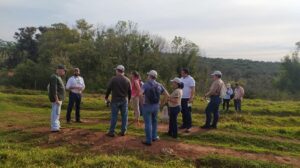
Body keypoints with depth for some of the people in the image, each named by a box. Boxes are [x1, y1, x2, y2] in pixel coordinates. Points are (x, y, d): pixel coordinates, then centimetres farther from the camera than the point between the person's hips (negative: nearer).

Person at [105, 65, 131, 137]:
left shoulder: (113, 79, -8)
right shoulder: (127, 80, 2)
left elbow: (108, 89, -5)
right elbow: (130, 91, 7)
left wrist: (106, 97, 8)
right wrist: (128, 99, 20)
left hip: (115, 100, -2)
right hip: (124, 100, 3)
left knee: (114, 116, 3)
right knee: (124, 116, 9)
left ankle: (111, 132, 9)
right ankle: (123, 131, 14)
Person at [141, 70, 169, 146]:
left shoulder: (146, 84, -14)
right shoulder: (159, 85, 2)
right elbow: (167, 95, 3)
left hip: (147, 106, -5)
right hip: (156, 106, 5)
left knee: (148, 123, 3)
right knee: (154, 121, 24)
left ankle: (148, 140, 10)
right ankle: (154, 137, 34)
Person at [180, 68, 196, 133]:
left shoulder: (190, 79, -11)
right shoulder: (181, 79, 12)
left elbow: (193, 90, -15)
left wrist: (191, 98, -21)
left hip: (187, 98, -7)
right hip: (182, 98, 7)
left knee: (187, 113, -5)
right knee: (183, 112, 12)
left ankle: (188, 126, 2)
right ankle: (184, 124, 23)